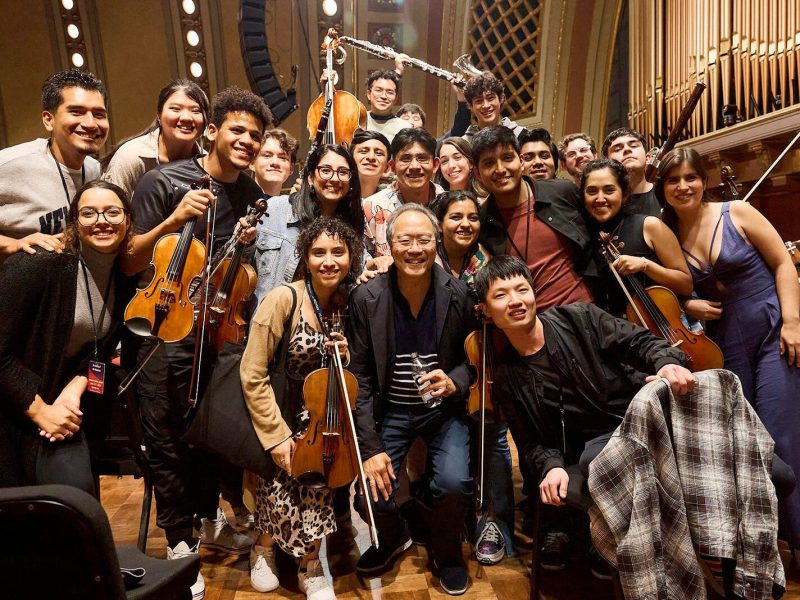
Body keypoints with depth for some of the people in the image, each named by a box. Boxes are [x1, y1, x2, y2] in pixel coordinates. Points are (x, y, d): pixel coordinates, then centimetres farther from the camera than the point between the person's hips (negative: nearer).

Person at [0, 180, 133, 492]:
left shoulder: (124, 283, 0)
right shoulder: (36, 266, -20)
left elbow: (101, 349, 6)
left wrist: (75, 387, -12)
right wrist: (39, 410, -20)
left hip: (59, 398, 5)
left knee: (77, 487, -12)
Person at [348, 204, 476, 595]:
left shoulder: (457, 294, -11)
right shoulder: (366, 298, -12)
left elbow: (473, 357, 4)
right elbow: (359, 377, -8)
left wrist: (455, 382, -19)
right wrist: (371, 445, -13)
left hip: (443, 408, 0)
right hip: (389, 410, 1)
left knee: (454, 482, -22)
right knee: (373, 489, -15)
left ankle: (447, 553, 14)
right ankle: (393, 538, 25)